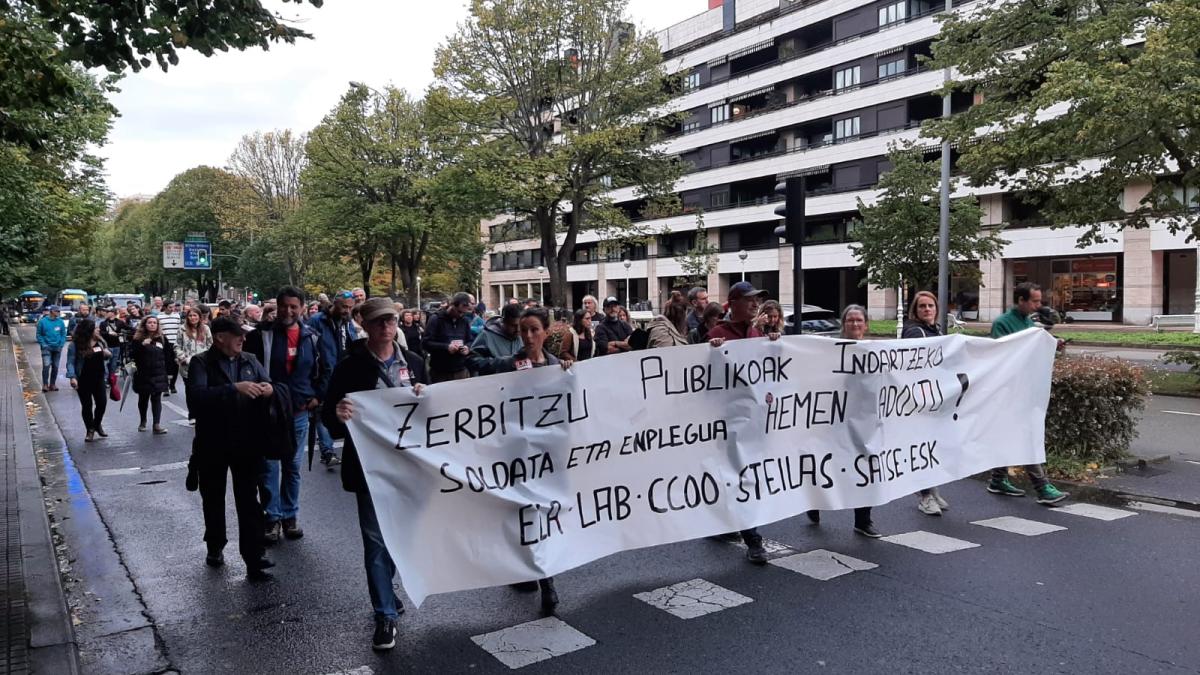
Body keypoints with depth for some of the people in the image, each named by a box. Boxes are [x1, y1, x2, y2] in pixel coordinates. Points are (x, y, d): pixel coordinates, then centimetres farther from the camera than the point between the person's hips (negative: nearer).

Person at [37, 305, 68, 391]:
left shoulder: (61, 322, 4)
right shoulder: (42, 321, -3)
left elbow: (64, 334, 8)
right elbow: (39, 334, 0)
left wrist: (61, 344, -4)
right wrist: (43, 344, -10)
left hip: (57, 348, 3)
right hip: (46, 347, -3)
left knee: (55, 367, 8)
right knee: (46, 365, -14)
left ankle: (52, 384, 17)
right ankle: (45, 384, -9)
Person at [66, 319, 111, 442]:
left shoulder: (100, 342, 4)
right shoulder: (75, 345, -12)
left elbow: (105, 356, 19)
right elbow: (70, 362, -14)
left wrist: (108, 354, -5)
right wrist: (72, 377, -26)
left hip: (99, 378, 4)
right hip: (83, 380, -4)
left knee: (102, 403, 3)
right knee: (87, 405, 6)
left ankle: (97, 424, 29)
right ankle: (90, 430, 20)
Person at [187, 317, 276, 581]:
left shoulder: (250, 360, 6)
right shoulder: (201, 363, -7)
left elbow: (271, 387, 2)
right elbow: (195, 397, -23)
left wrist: (270, 389, -22)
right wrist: (234, 388, -31)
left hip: (247, 442, 2)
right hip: (212, 444, -2)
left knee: (249, 500, 1)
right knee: (213, 499, 16)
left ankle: (253, 557, 3)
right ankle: (215, 547, 36)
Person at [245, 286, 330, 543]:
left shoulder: (312, 337, 4)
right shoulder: (262, 335, -7)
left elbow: (324, 371, 16)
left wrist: (318, 397, 7)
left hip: (299, 412, 3)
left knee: (293, 467, 11)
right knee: (269, 467, 0)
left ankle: (290, 516, 22)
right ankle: (272, 517, 10)